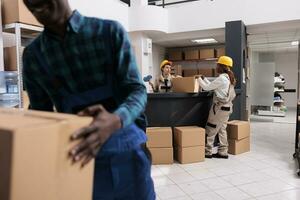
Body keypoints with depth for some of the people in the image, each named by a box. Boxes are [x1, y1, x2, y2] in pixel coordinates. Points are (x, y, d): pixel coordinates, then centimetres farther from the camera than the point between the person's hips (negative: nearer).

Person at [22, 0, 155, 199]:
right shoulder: (32, 55, 1)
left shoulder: (110, 31, -9)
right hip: (77, 159, 2)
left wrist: (116, 120, -32)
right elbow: (40, 113, 10)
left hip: (125, 152, -1)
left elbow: (137, 90, -12)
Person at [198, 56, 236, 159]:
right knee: (222, 130, 14)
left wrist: (199, 79, 2)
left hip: (220, 107, -9)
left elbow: (207, 87, -12)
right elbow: (212, 86, 17)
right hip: (227, 107, 9)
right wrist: (204, 78, 20)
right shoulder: (229, 78, 11)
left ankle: (207, 152, 8)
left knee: (210, 130, 0)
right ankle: (223, 152, 19)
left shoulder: (221, 78, -18)